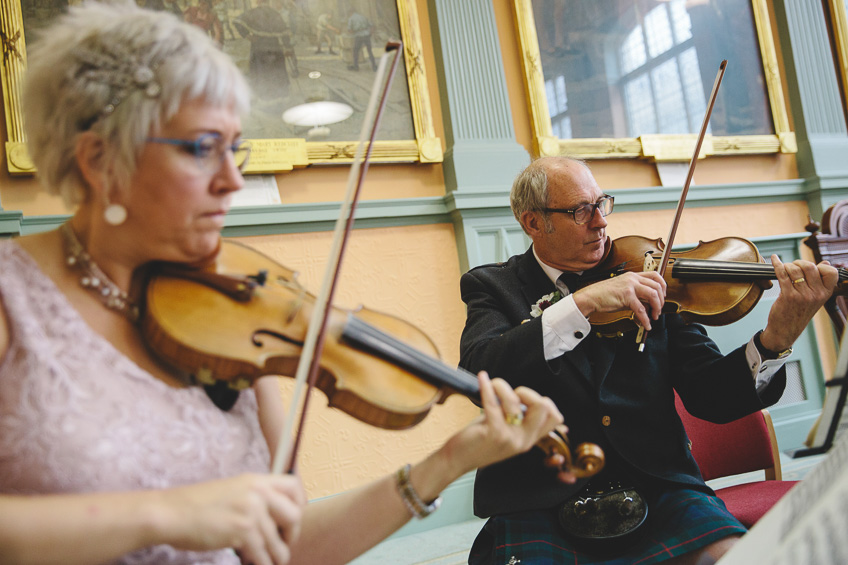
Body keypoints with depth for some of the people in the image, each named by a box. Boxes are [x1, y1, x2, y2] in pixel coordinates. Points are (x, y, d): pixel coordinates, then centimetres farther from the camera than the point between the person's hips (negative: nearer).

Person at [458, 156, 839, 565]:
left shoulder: (646, 282, 7)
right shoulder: (494, 286, 3)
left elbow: (708, 397, 2)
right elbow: (477, 373, -17)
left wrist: (774, 340, -17)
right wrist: (580, 303, -23)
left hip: (656, 487, 2)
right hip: (540, 506, -1)